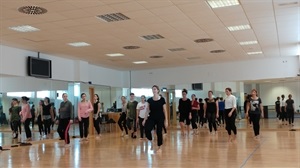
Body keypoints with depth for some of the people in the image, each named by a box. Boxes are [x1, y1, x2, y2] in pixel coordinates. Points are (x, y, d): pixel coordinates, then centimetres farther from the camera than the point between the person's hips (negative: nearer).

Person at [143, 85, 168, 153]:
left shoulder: (162, 99, -6)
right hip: (151, 117, 2)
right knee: (147, 130, -20)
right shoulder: (149, 100, 2)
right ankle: (151, 141, 6)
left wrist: (166, 120, -6)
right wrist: (145, 119, 3)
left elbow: (165, 111, -4)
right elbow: (148, 110, 7)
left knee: (159, 133, 1)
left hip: (160, 118, -2)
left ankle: (159, 148, 19)